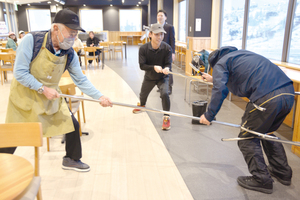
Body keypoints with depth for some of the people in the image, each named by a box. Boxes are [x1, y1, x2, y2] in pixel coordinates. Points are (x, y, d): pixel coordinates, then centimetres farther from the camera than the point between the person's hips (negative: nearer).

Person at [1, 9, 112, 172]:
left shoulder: (70, 54, -9)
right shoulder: (31, 40, -22)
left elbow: (81, 80, -4)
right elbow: (19, 72, -22)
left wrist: (100, 97, -13)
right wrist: (43, 89, -26)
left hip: (51, 96, 4)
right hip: (24, 96, -4)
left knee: (72, 125, 3)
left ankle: (71, 160, 27)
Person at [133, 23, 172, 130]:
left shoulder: (167, 48, -23)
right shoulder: (143, 48, -23)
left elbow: (168, 64, -20)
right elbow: (142, 65, -22)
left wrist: (166, 68, -45)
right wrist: (154, 67, -39)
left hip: (163, 77, -2)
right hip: (149, 77, 2)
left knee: (164, 94, -27)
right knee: (143, 95, 21)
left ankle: (166, 117, -8)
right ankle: (142, 105, 59)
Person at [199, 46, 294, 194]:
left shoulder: (220, 64, 8)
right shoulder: (240, 54, 31)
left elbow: (220, 90, -9)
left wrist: (209, 115, -4)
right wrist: (214, 79, 53)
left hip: (267, 98, -9)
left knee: (247, 139, 8)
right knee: (267, 133, 27)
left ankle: (261, 180, 15)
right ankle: (283, 173, 37)